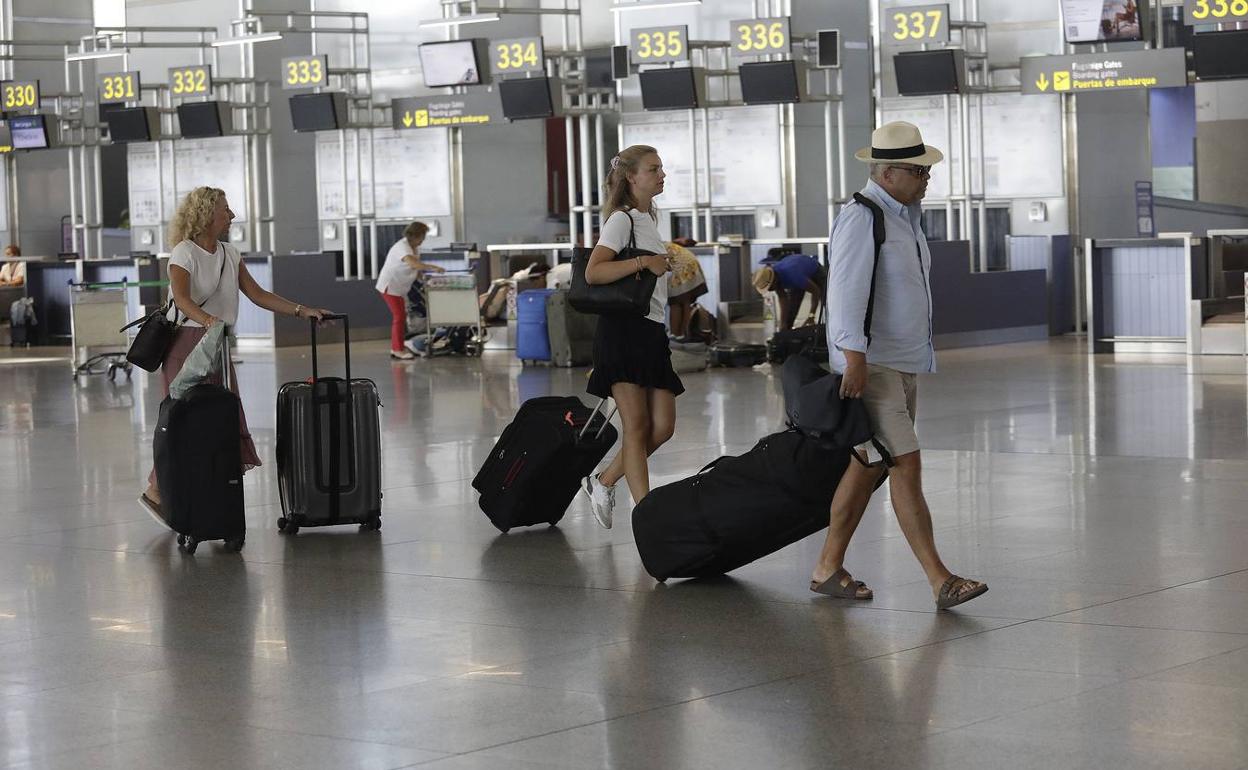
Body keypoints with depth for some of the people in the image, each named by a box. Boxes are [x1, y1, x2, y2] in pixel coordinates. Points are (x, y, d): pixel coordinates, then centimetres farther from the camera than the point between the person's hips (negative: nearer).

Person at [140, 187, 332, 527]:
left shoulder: (229, 254, 12)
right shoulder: (184, 253, -11)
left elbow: (257, 294, 10)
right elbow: (182, 299, -27)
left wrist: (301, 310, 0)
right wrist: (208, 320, -46)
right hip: (187, 342, -7)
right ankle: (156, 490, 1)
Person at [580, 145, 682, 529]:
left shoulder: (648, 219, 19)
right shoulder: (622, 219, -8)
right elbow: (593, 272, -21)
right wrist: (643, 262, -26)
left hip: (651, 331, 9)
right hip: (624, 328, -9)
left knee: (662, 426, 2)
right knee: (637, 426, -8)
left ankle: (603, 483, 17)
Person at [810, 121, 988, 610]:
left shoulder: (906, 215, 14)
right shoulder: (861, 218, -16)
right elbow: (847, 290, -23)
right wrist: (855, 358, -28)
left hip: (904, 362, 10)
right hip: (871, 363, -10)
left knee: (868, 467, 12)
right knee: (905, 465, -12)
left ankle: (829, 568, 20)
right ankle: (940, 580, -14)